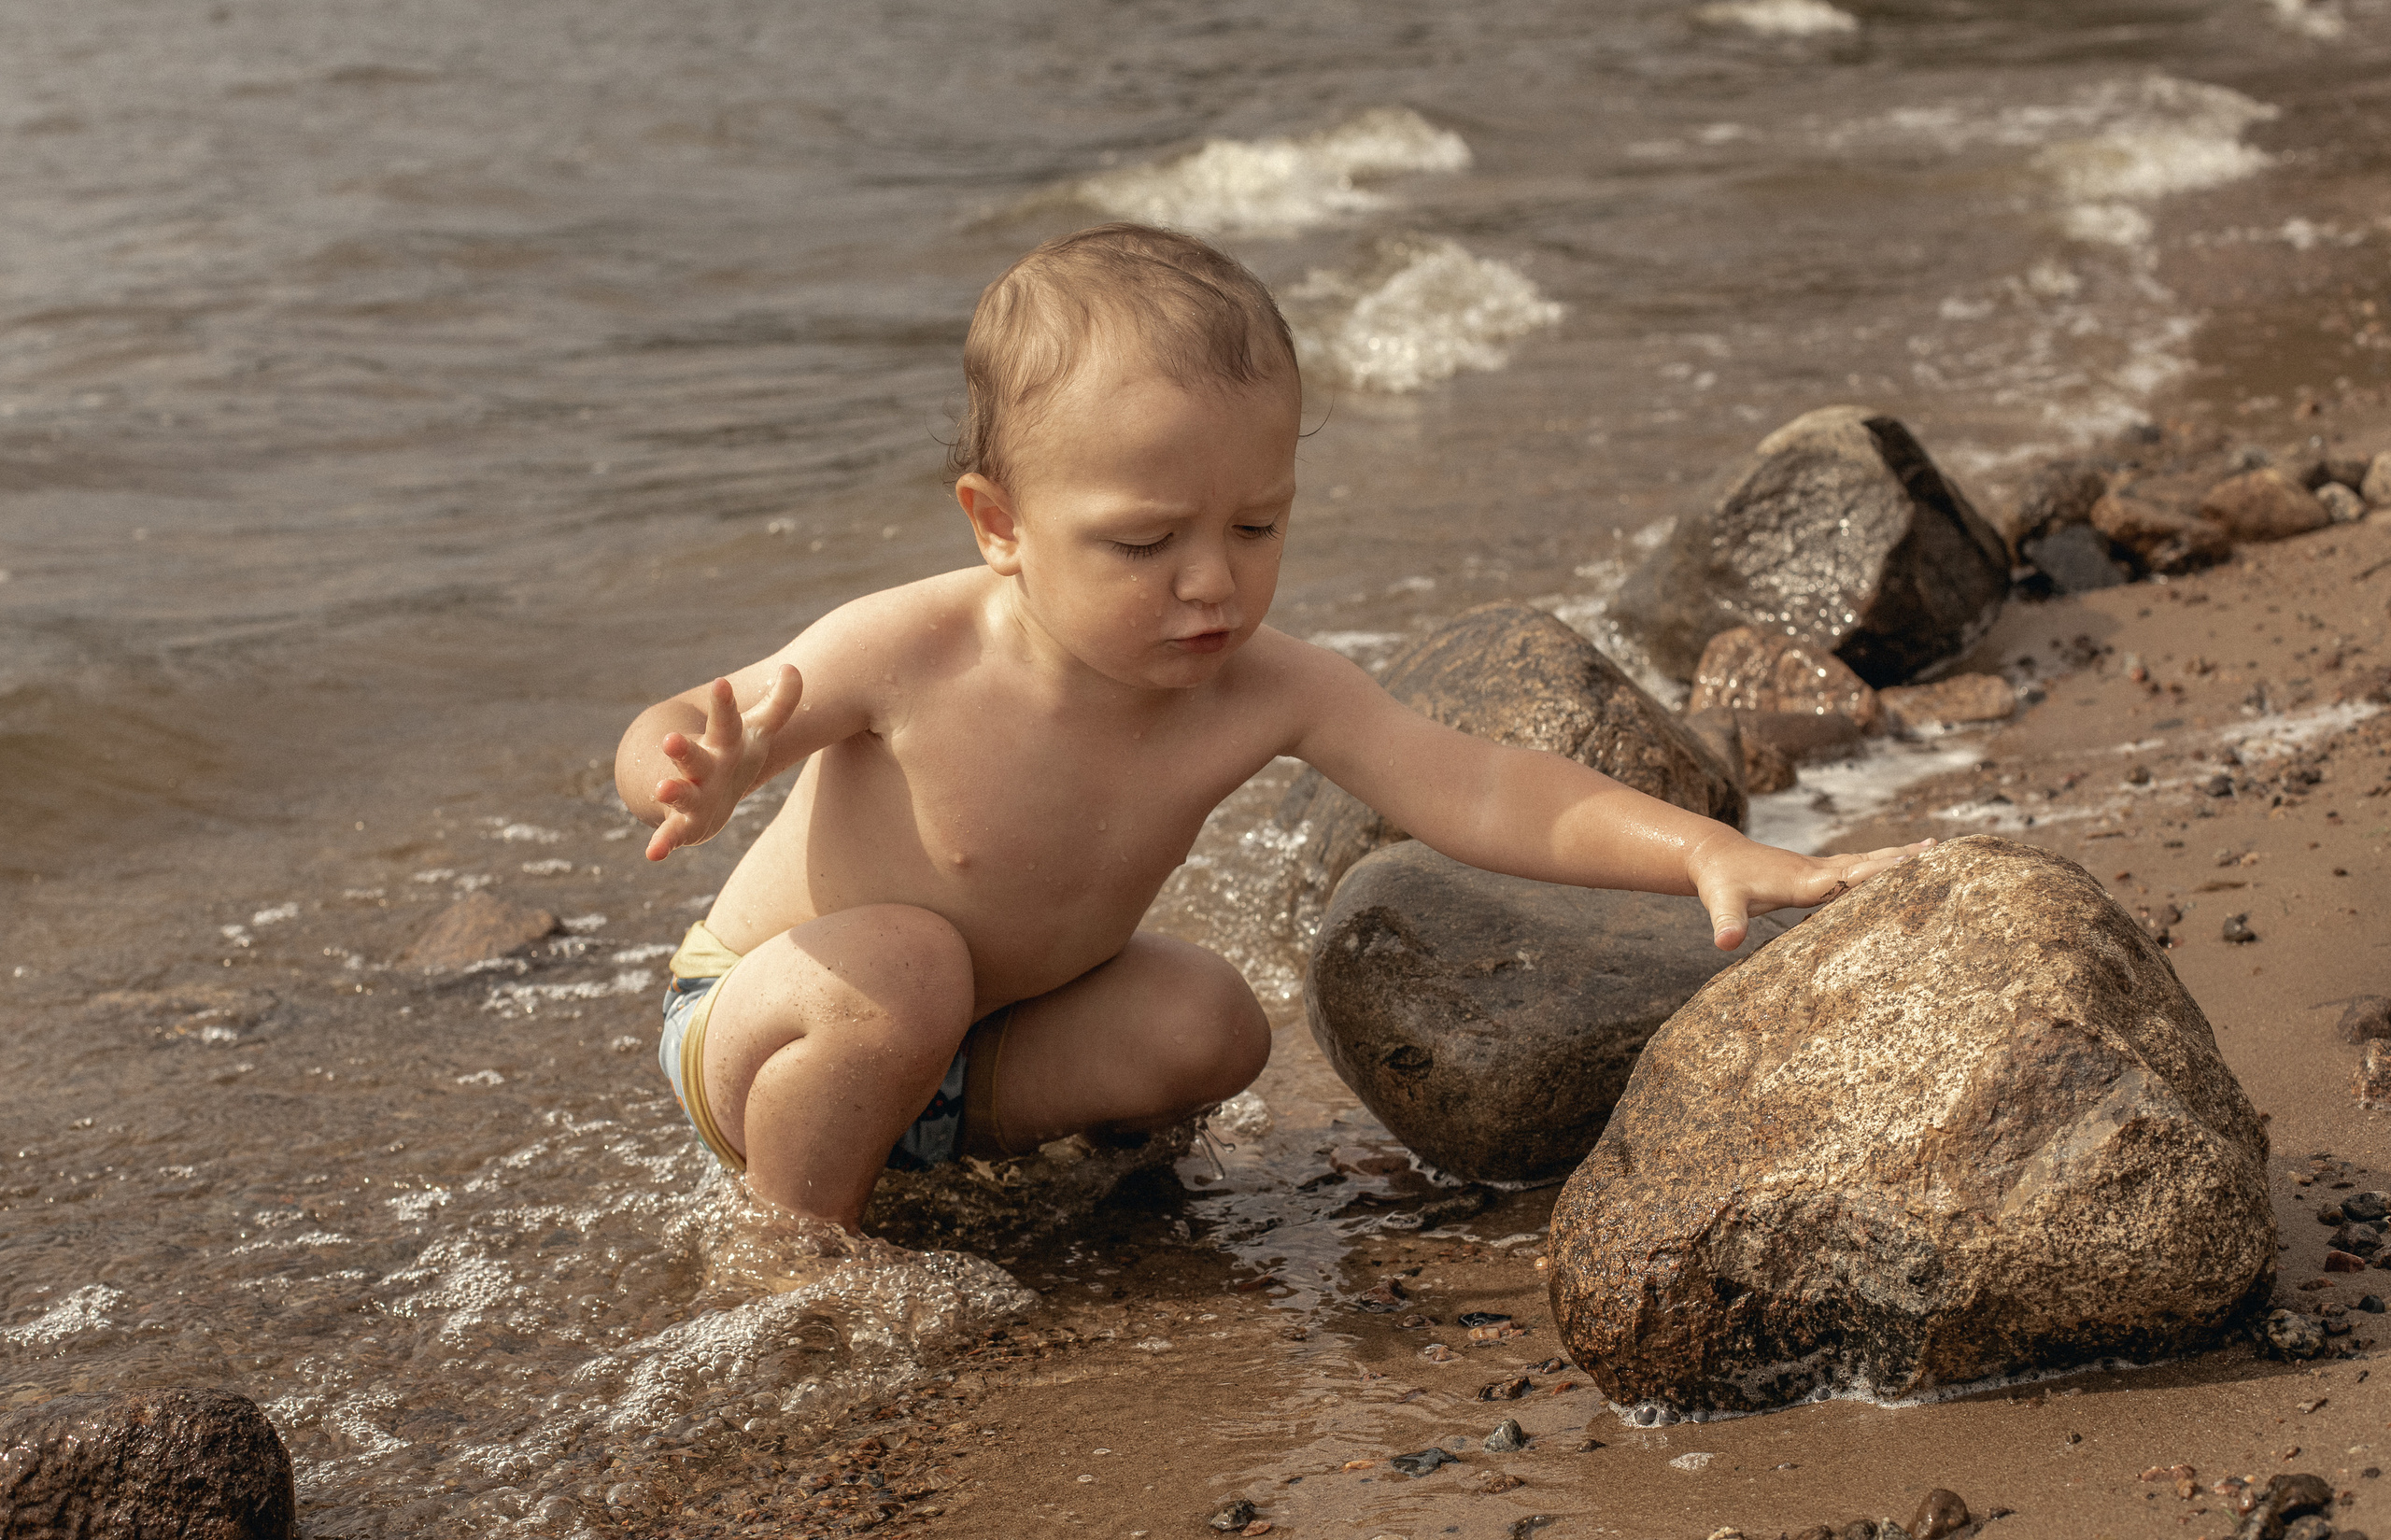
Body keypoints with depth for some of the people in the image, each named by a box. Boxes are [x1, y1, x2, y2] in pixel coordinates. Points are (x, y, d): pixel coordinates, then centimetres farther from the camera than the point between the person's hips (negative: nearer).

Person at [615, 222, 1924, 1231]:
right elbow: (663, 737, -21)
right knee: (904, 964, -35)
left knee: (1208, 1024, -14)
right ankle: (796, 1225, -9)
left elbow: (1476, 790, -27)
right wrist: (705, 780, -47)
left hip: (983, 1042, 5)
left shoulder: (1263, 693, -21)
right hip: (749, 1021, -5)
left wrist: (1708, 851, -40)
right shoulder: (909, 658, -32)